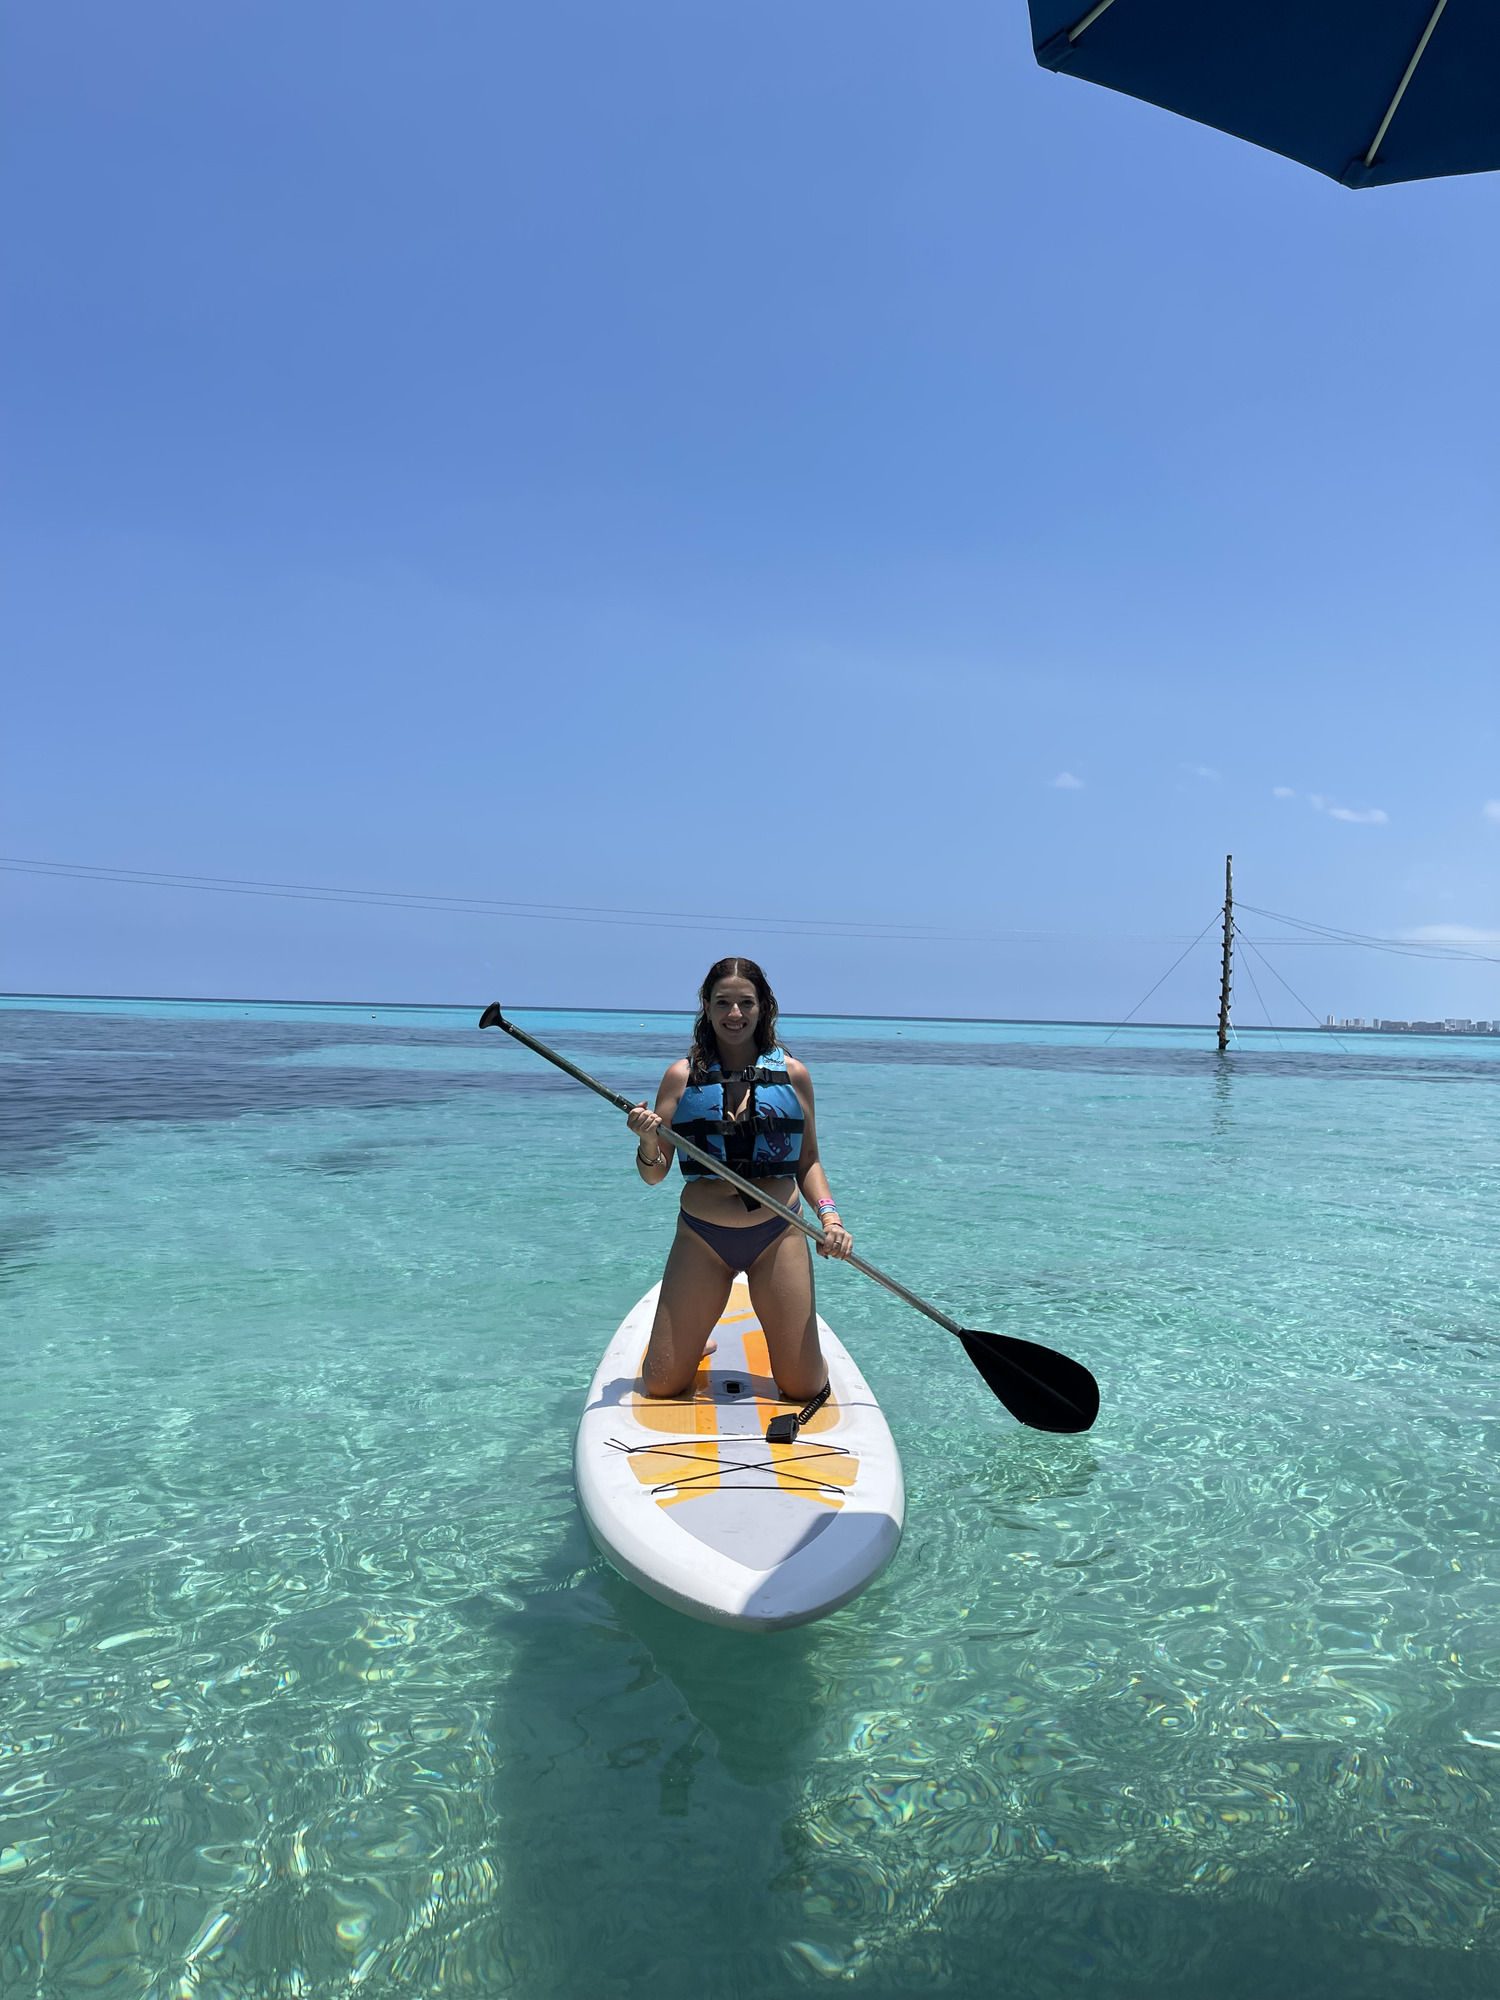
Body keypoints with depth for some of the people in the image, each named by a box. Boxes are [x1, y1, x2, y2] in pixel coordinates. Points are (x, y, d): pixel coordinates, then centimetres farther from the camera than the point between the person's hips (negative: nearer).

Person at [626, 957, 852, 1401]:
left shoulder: (792, 1074, 3)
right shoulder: (683, 1076, 1)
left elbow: (808, 1162, 10)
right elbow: (654, 1175, 1)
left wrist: (829, 1216, -8)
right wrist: (648, 1142, -20)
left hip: (779, 1236, 0)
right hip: (701, 1238, 0)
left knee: (804, 1390, 1)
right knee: (662, 1387, 2)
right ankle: (693, 1342, 36)